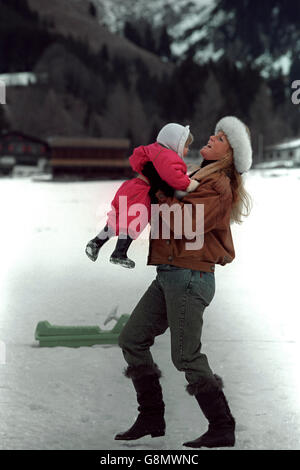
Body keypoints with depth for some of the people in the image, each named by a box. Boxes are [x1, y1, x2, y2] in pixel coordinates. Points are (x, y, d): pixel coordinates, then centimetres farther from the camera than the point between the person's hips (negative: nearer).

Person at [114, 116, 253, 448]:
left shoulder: (219, 187, -12)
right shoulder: (197, 178, 16)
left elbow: (184, 222, -22)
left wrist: (159, 195, -11)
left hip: (190, 277, -9)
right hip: (168, 276, 9)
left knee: (185, 356, -6)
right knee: (132, 340, 9)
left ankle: (222, 429, 4)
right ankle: (151, 418, 16)